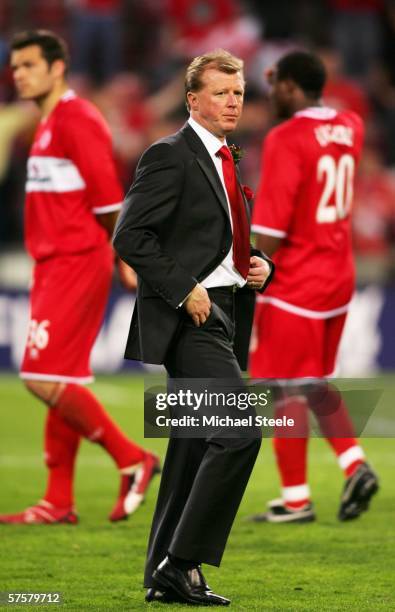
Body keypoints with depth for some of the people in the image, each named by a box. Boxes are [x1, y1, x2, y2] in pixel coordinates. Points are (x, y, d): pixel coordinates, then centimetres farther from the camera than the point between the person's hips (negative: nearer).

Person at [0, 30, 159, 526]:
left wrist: (125, 261, -11)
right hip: (54, 264, 10)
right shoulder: (49, 125, 18)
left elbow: (107, 199, -15)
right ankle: (59, 503, 12)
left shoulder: (76, 121, -13)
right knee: (62, 382, 9)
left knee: (45, 378, -12)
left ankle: (131, 460, -3)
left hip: (75, 263, -10)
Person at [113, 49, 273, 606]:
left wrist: (261, 267, 9)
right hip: (189, 317, -9)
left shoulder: (228, 163, 20)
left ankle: (165, 577, 13)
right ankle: (183, 560, -15)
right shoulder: (171, 156, -8)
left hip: (225, 317, 9)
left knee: (194, 447, 9)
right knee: (241, 430, -19)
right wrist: (184, 290, -18)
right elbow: (130, 236, -15)